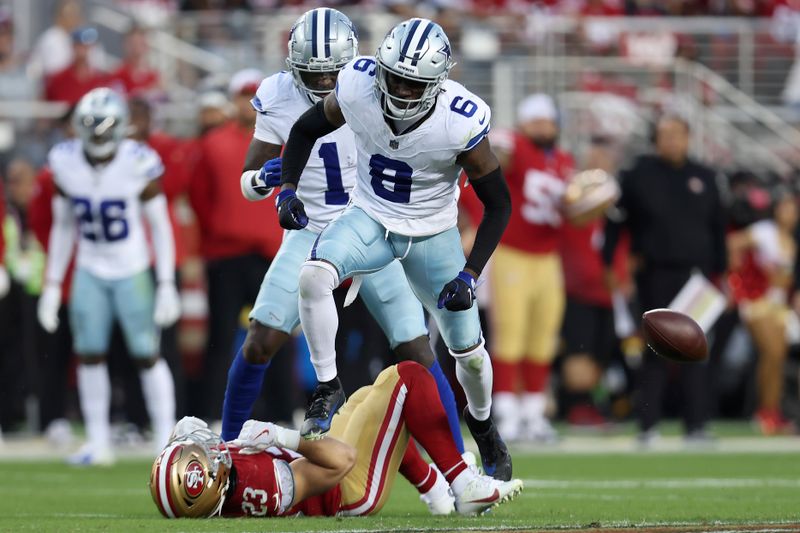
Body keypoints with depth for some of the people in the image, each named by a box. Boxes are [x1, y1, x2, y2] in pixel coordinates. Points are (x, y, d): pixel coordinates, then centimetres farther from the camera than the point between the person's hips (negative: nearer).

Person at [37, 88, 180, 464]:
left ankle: (166, 438, 5)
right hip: (90, 273, 3)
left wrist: (167, 285, -11)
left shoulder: (138, 165, -17)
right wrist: (52, 285, 6)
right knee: (89, 354, 0)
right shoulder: (66, 164, -6)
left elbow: (160, 226, -8)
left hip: (132, 271, -3)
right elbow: (62, 227, 7)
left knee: (147, 356, -4)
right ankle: (98, 443, 8)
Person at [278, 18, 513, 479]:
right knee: (314, 276, -30)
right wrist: (288, 189, -16)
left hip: (432, 234, -1)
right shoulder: (357, 89, -23)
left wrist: (470, 275, -23)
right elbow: (306, 130, 0)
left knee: (468, 350, 9)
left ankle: (483, 424, 41)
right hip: (370, 219, 1)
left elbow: (499, 204, -16)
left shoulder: (461, 123, -28)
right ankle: (328, 390, -13)